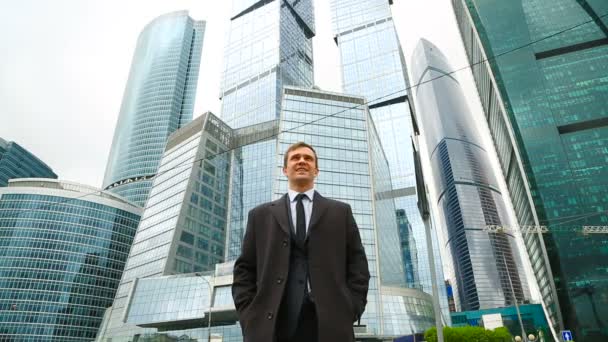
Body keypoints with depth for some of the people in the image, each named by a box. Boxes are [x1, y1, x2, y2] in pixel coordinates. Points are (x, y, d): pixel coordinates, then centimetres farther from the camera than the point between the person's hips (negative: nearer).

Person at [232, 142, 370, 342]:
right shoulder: (260, 215, 15)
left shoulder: (340, 212, 14)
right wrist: (250, 317, -2)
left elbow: (358, 265, 9)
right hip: (270, 324, 1)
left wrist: (350, 312, -4)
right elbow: (244, 269, 11)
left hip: (329, 323, 0)